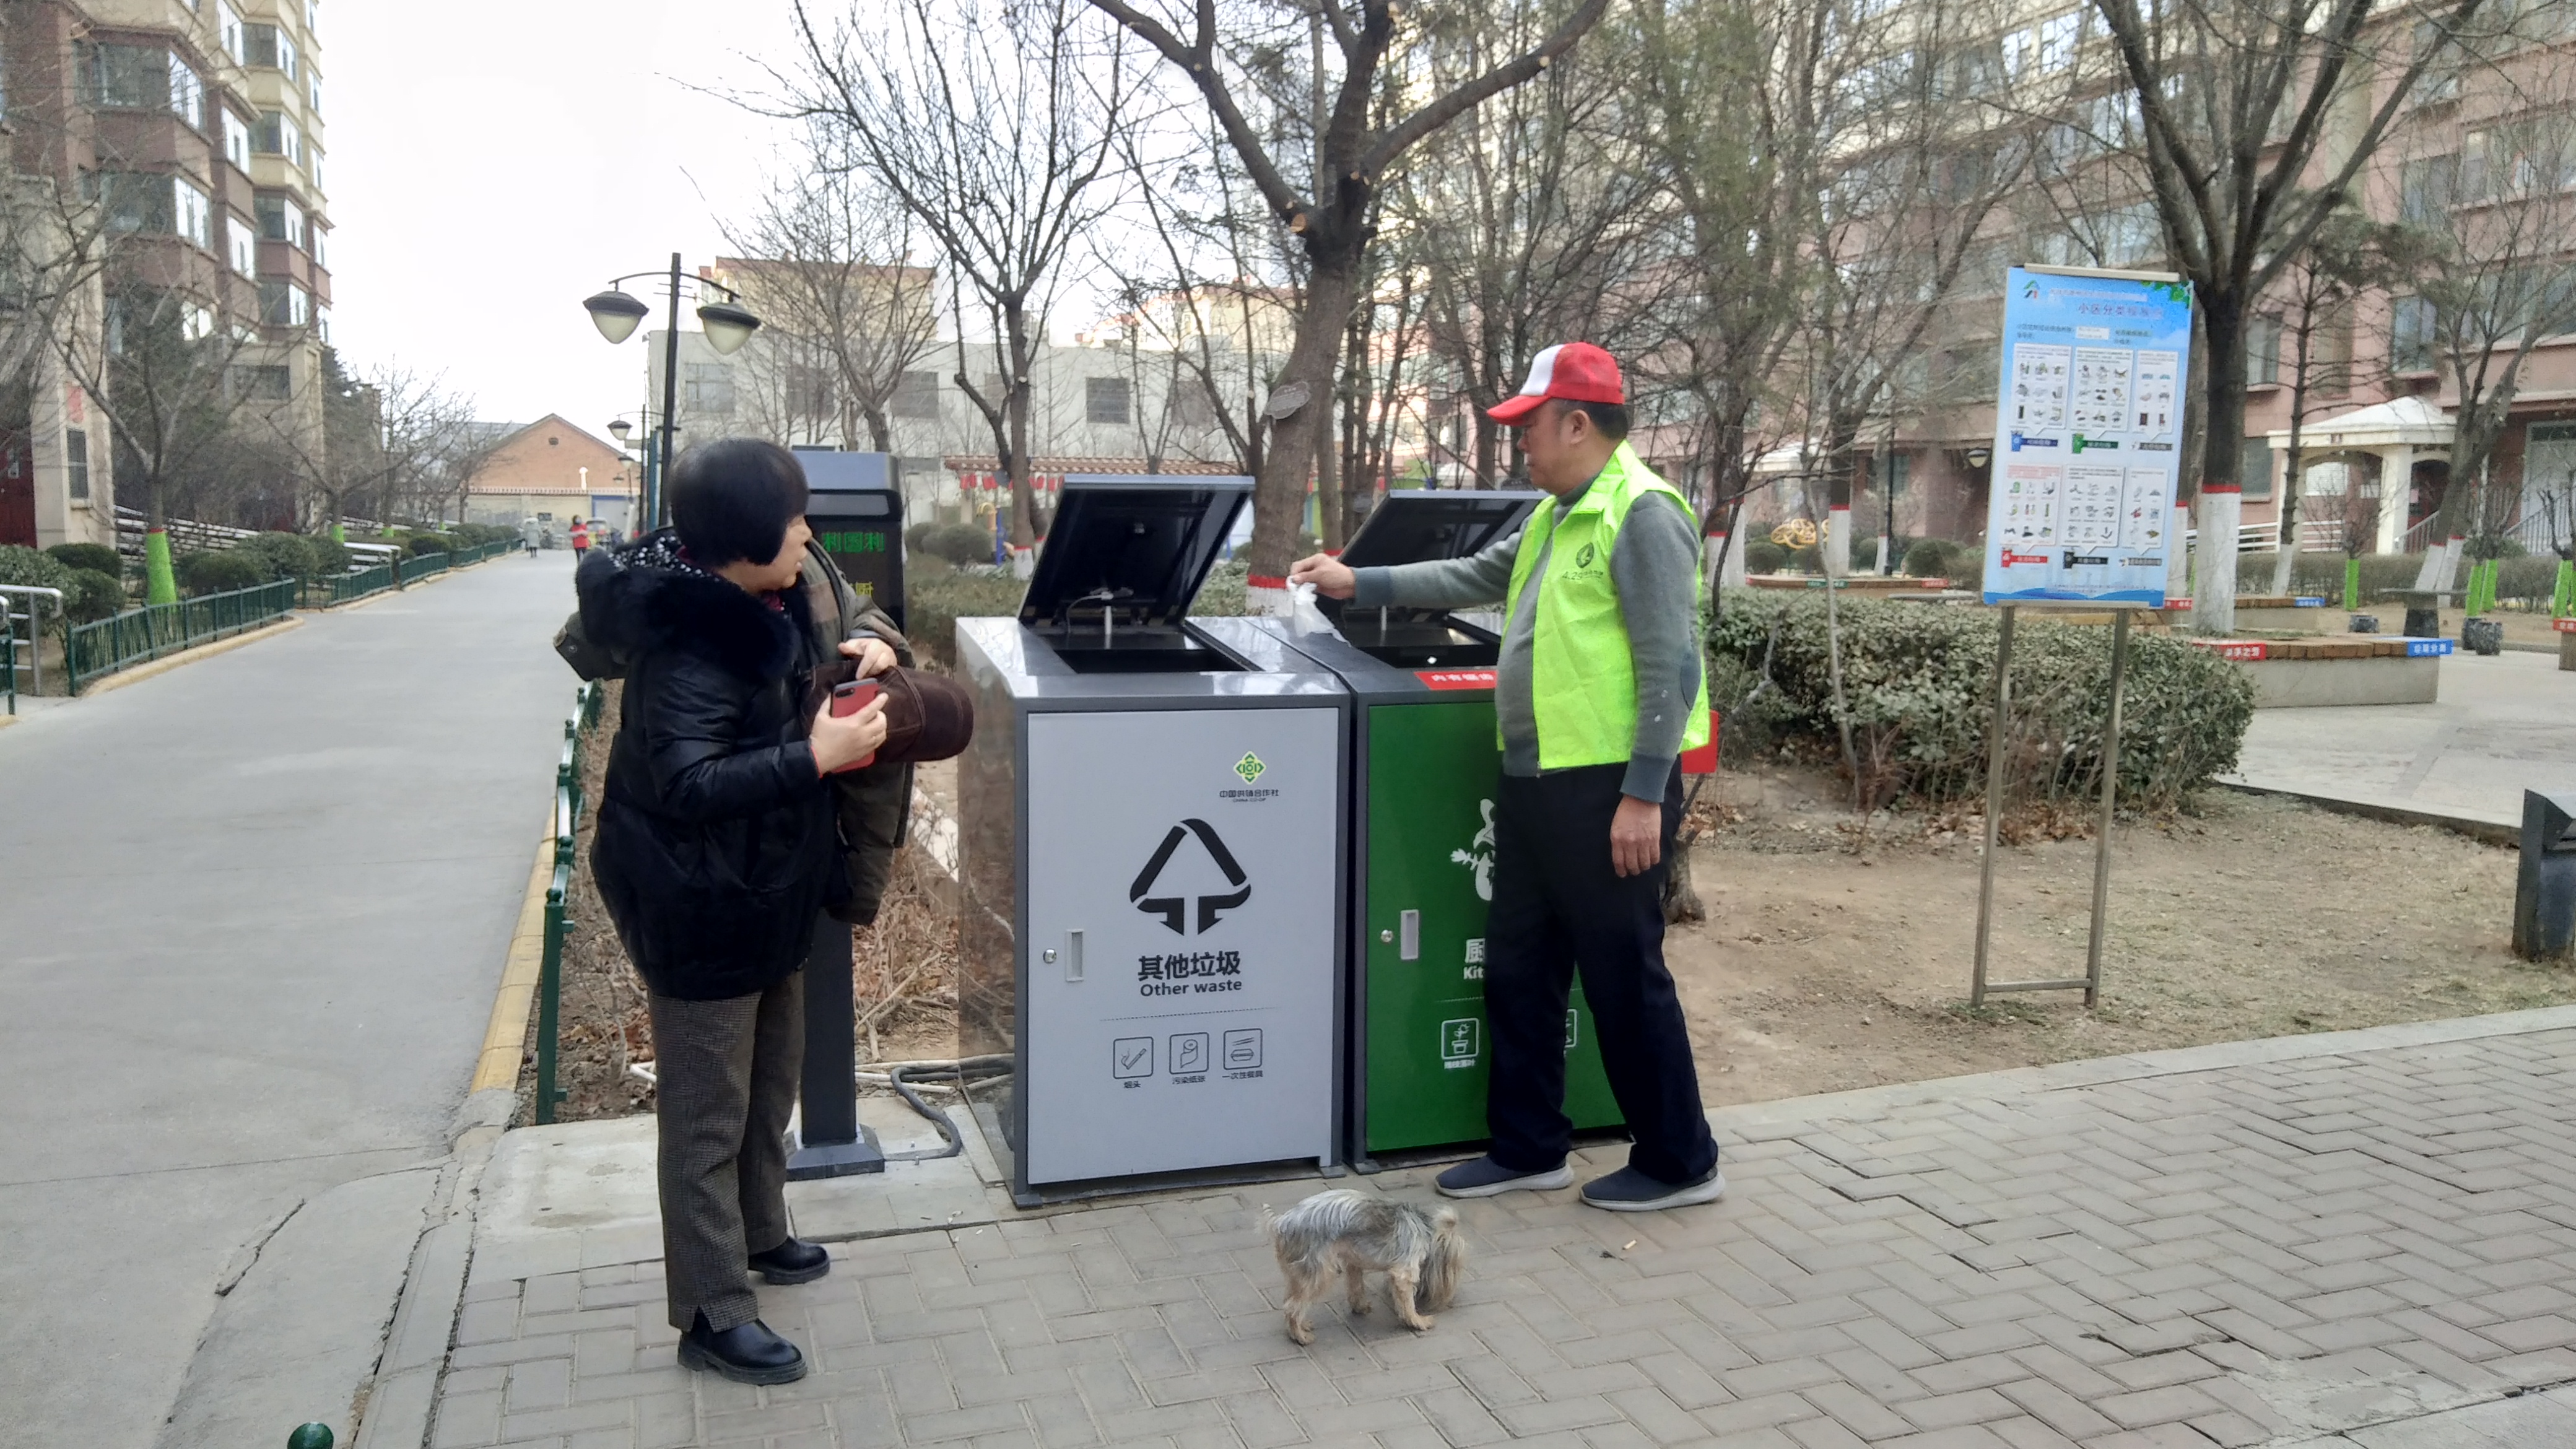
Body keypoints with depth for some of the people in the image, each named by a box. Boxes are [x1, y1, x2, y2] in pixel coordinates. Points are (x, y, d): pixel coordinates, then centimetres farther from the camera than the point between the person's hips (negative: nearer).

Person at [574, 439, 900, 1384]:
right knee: (709, 1113, 3)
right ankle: (711, 1315, 16)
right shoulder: (688, 655, -29)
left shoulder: (753, 599, 0)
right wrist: (814, 757, -37)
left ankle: (758, 1234, 44)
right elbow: (685, 783, -35)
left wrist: (848, 654, 0)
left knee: (773, 1075, 24)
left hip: (767, 888, 10)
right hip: (700, 908, -10)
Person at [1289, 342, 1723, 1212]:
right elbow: (1476, 578, 26)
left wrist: (1645, 796, -21)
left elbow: (1670, 666, -19)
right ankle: (1528, 1149, 28)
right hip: (1536, 781, 10)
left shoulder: (1642, 515, -14)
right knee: (1517, 969, 15)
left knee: (1625, 978, 2)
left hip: (1608, 789, -10)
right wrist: (1359, 584, 23)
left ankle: (1680, 1165, 18)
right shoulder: (1557, 517, 15)